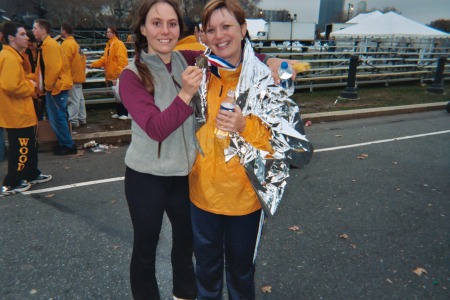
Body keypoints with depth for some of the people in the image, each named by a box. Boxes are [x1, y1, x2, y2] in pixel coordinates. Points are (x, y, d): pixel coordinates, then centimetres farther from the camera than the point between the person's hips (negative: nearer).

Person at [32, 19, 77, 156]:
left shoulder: (51, 45, -16)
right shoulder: (44, 45, 15)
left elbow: (54, 68, -23)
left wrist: (48, 85, -14)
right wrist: (45, 86, 14)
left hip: (57, 86, -10)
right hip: (53, 86, 10)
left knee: (57, 117, -5)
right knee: (56, 117, 14)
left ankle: (68, 146, 5)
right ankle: (64, 143, 23)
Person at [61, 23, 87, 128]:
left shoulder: (67, 44, -15)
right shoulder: (74, 43, 15)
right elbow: (81, 59, 17)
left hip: (72, 76, -10)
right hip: (78, 75, 10)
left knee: (73, 99, -5)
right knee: (79, 98, 13)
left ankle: (73, 120, -1)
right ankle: (81, 118, 20)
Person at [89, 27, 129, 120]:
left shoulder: (118, 44, -10)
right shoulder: (109, 45, 17)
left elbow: (122, 61, -17)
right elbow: (104, 59, 16)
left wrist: (118, 76, -21)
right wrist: (93, 65, 4)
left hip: (118, 76, -9)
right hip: (112, 76, 9)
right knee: (116, 95, 14)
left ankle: (125, 113, 3)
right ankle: (119, 112, 23)